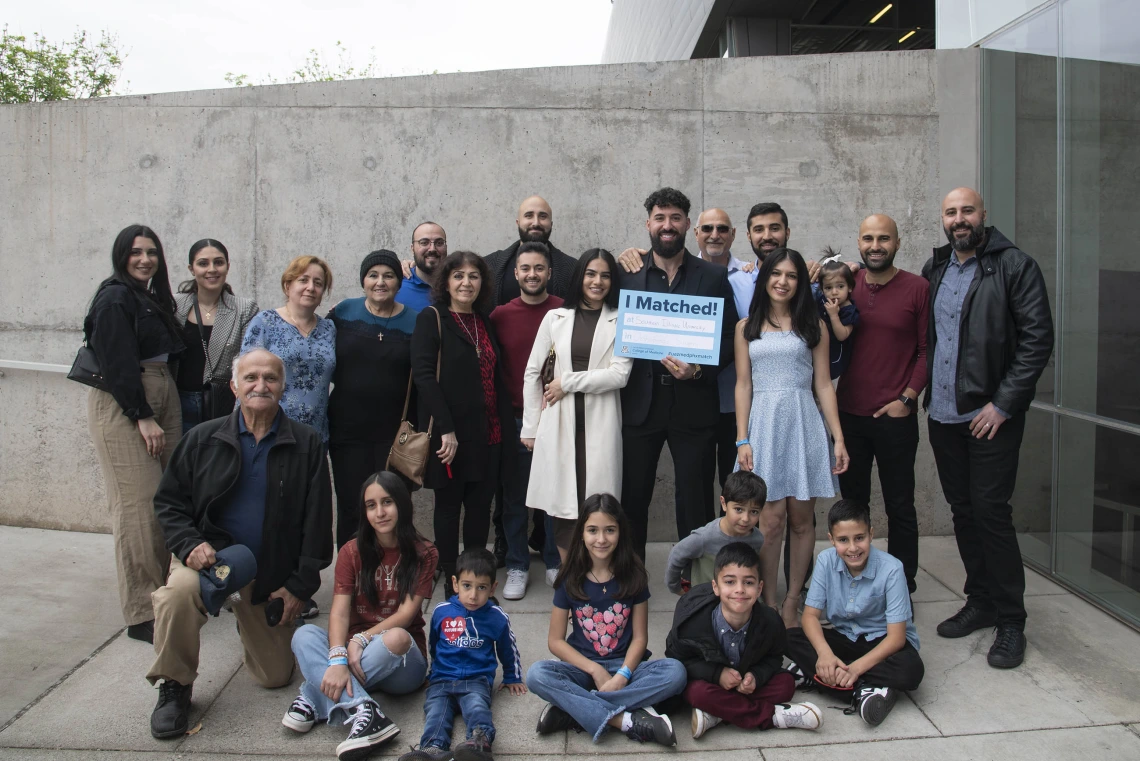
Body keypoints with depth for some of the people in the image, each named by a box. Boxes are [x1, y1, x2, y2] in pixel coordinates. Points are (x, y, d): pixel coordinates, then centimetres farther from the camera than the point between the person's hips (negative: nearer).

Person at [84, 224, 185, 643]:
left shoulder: (155, 299, 18)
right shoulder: (115, 298, -7)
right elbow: (118, 365, -14)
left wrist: (158, 413, 13)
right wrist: (143, 416, -16)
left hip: (162, 399, 8)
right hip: (122, 406, -8)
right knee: (139, 506, -9)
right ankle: (142, 614, -4)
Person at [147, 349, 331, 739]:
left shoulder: (306, 444, -4)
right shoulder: (204, 438, -1)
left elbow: (317, 519, -2)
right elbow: (168, 501, 5)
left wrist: (300, 585, -5)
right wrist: (189, 545, -14)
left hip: (273, 575, 1)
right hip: (212, 555, 0)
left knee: (276, 676, 5)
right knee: (179, 593, -36)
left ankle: (255, 627, 40)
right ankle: (174, 687, -9)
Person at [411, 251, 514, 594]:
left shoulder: (486, 323, 14)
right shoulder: (431, 318, -4)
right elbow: (423, 374, -14)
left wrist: (504, 425, 8)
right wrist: (445, 429, -19)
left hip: (486, 433, 5)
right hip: (448, 433, -5)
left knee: (480, 505, 8)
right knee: (448, 505, 4)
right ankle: (451, 579, 15)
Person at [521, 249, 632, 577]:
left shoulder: (621, 321, 4)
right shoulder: (555, 318, 10)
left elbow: (619, 374, -6)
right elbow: (533, 373, 10)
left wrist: (568, 383, -8)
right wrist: (530, 427, 7)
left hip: (600, 423, -1)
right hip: (559, 422, 2)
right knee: (562, 499, 3)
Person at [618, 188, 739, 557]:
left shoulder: (714, 276, 4)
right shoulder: (626, 274, 6)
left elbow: (730, 338, 3)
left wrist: (700, 370, -12)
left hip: (693, 403, 0)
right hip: (639, 402, 1)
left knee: (695, 502, 7)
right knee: (632, 499, 9)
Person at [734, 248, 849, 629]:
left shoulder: (813, 326, 10)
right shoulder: (747, 327, 11)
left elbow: (824, 385, 7)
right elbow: (743, 385, 7)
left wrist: (838, 438, 0)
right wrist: (742, 440, -2)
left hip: (804, 424, 1)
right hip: (764, 424, 0)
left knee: (801, 519, 3)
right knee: (771, 520, -4)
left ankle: (791, 605, 14)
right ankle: (769, 607, 8)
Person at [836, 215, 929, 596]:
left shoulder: (917, 288, -3)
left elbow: (928, 349, -2)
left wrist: (907, 398, -10)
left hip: (895, 417, -3)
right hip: (848, 413, 3)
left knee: (899, 507, 7)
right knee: (852, 501, 13)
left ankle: (901, 588, 21)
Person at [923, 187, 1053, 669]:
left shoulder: (1014, 266, -7)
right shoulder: (934, 269, 11)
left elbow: (1038, 340, -11)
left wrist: (1003, 404, -15)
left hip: (991, 415, -5)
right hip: (943, 414, 6)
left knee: (991, 511, -4)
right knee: (963, 511, 12)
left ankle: (1011, 621, 10)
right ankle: (980, 602, 27)